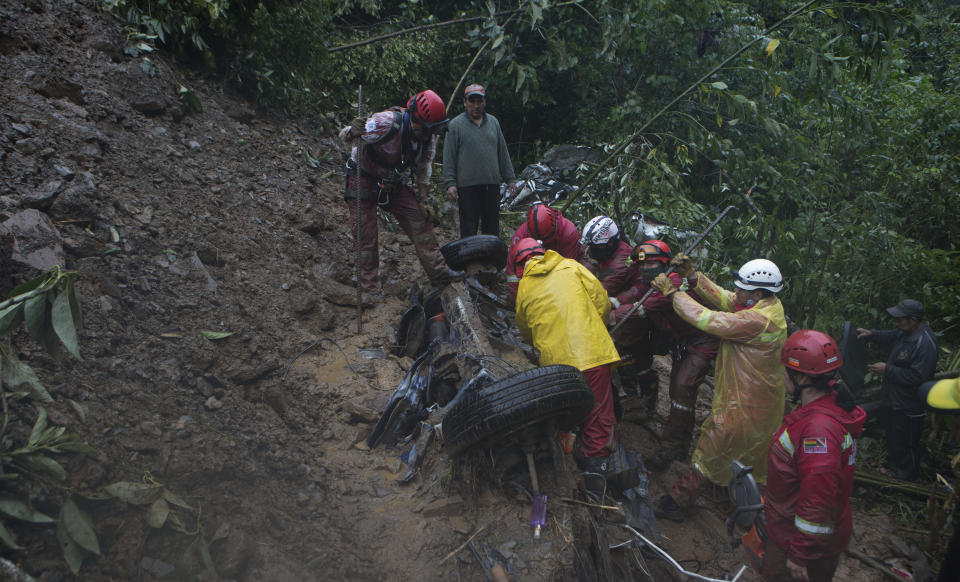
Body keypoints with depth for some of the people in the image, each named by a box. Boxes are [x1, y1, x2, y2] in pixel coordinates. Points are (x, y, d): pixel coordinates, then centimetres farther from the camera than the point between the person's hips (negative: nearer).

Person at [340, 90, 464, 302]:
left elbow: (423, 169, 7)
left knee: (419, 220, -5)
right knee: (366, 236, -6)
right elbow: (346, 137, -23)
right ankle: (369, 290, 2)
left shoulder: (427, 139, -9)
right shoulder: (387, 123, -29)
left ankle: (437, 270, 2)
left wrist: (423, 199, 5)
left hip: (394, 182, 6)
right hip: (364, 178, -5)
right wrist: (353, 133, -46)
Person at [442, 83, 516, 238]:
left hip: (492, 184, 4)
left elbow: (503, 153, 16)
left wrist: (510, 178, 14)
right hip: (467, 186, -4)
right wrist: (450, 183, -10)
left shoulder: (493, 122, 13)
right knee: (468, 228, -2)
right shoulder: (456, 125, -1)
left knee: (492, 227, 11)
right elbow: (449, 157, -3)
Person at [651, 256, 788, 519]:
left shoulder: (757, 320, -32)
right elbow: (722, 298, 2)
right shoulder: (770, 305, -2)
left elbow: (706, 319, -32)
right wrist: (691, 275, -7)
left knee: (710, 453, 3)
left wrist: (671, 291, -22)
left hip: (745, 406, -9)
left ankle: (677, 502, 16)